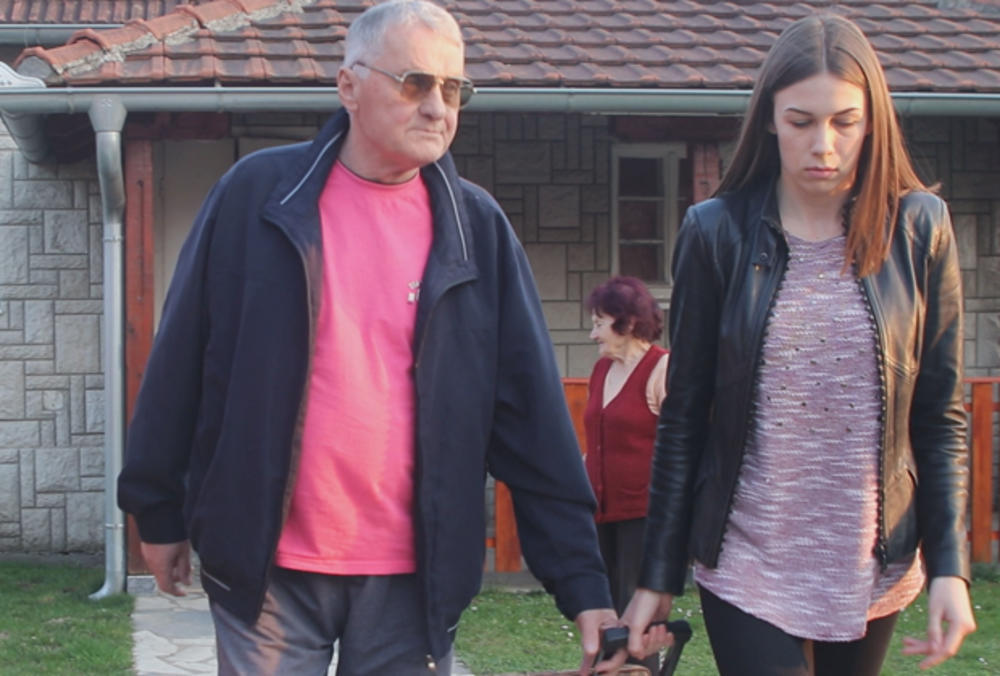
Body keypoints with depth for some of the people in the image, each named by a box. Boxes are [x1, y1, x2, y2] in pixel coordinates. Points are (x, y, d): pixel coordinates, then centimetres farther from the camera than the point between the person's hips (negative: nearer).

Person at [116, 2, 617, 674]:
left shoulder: (478, 228, 2)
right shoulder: (257, 193, -2)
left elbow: (532, 415, 0)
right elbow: (180, 363, 4)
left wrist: (583, 581, -4)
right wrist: (159, 513, 7)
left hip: (415, 579, 1)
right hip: (266, 567, -1)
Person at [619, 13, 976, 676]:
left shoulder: (919, 228, -1)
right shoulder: (717, 233, -3)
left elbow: (942, 414, 3)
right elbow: (683, 414, 1)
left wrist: (950, 567, -5)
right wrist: (657, 576, 0)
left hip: (875, 569, 2)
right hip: (749, 568, -1)